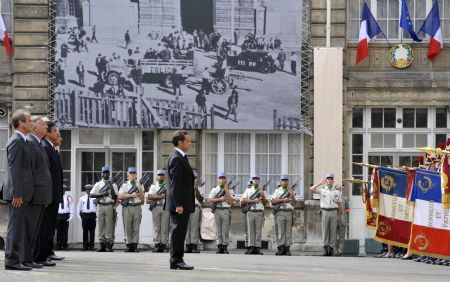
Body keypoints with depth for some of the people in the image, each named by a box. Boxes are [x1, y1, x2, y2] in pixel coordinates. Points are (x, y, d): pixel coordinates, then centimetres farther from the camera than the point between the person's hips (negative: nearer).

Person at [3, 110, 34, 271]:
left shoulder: (21, 141, 18)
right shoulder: (16, 141, -13)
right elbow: (14, 169, -18)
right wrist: (17, 194, -22)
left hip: (22, 194, 10)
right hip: (18, 193, -10)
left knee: (19, 227, 11)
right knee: (15, 226, -8)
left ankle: (15, 259, 14)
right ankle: (12, 260, -7)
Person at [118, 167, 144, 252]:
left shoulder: (139, 185, 14)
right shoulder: (124, 185, 12)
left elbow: (142, 199, 9)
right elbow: (119, 197, -1)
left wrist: (140, 190, -5)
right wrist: (130, 195, -8)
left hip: (137, 207, 1)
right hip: (127, 207, 0)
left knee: (136, 227, -3)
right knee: (127, 227, -4)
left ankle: (135, 245, -2)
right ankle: (129, 245, -2)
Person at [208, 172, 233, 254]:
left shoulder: (229, 190, 10)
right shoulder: (214, 190, 13)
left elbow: (230, 202, -1)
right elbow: (209, 200, 3)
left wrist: (227, 191, -5)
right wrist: (220, 199, -7)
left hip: (226, 210, -1)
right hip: (217, 210, 1)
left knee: (225, 229, -5)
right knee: (218, 229, -1)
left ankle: (225, 247, -3)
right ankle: (219, 247, 0)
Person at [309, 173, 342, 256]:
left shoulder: (337, 191, 8)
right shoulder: (322, 189, 4)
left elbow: (338, 204, 11)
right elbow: (311, 189, -9)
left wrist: (338, 215, 5)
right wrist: (320, 183, -11)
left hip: (333, 212, 1)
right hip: (325, 211, -1)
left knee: (333, 230, 0)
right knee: (325, 230, -3)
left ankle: (331, 248, 2)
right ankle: (325, 247, -4)